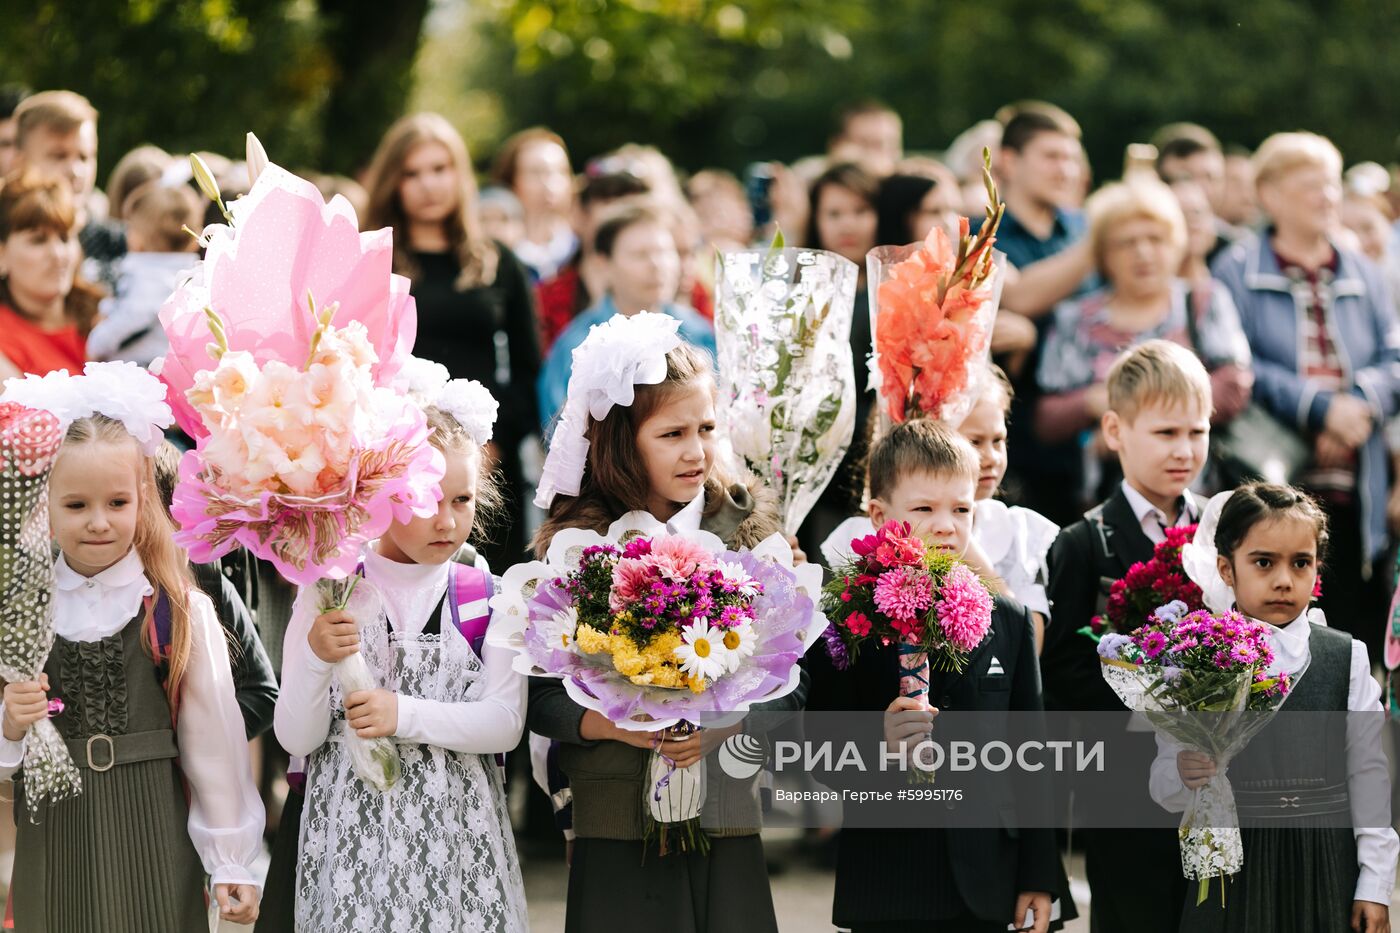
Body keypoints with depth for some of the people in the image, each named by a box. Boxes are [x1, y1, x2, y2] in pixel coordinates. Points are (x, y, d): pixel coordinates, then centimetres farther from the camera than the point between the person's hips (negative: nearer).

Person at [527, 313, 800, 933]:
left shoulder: (748, 533, 5)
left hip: (725, 827, 2)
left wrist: (727, 724, -13)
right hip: (615, 833, -2)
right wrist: (610, 724, -18)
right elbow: (538, 697, -2)